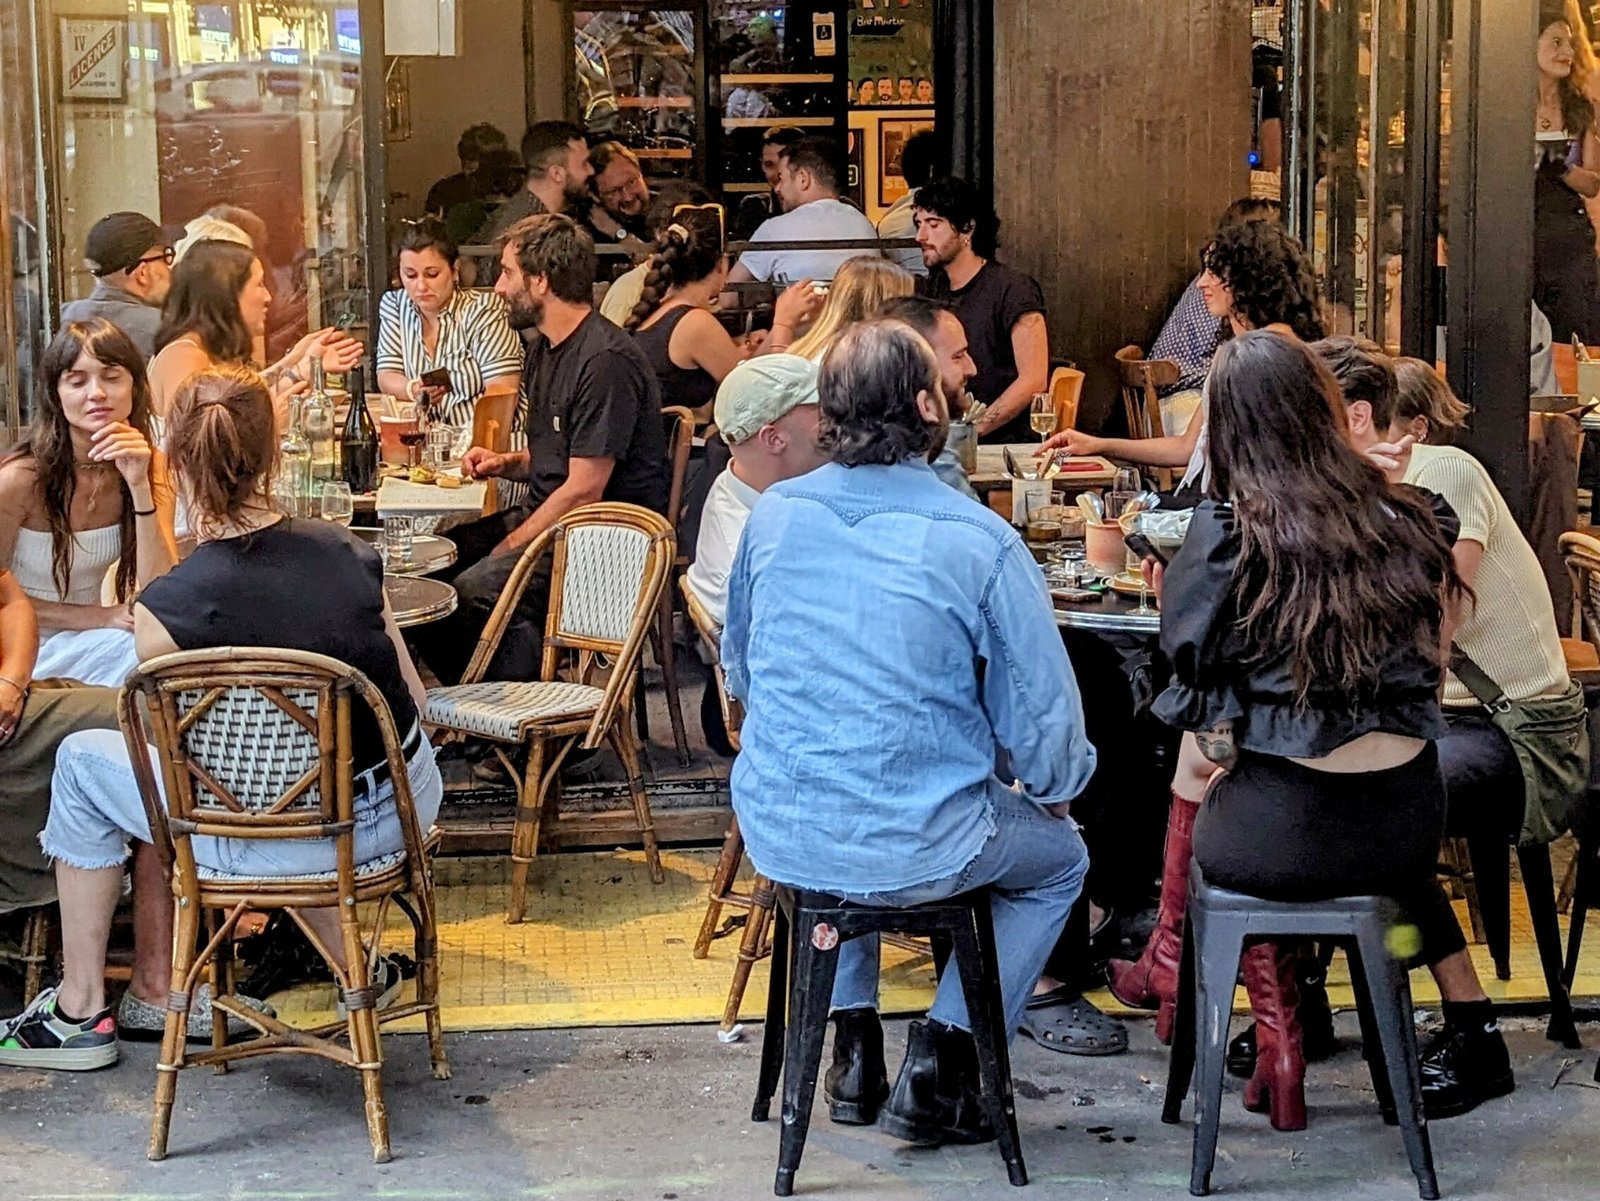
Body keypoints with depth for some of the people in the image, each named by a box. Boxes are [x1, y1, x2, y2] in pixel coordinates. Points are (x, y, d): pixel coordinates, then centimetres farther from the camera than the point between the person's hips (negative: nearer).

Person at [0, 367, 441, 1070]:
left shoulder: (164, 614, -19)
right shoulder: (349, 553, -6)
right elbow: (416, 701, 3)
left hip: (290, 845, -4)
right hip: (411, 805, 5)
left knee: (83, 759, 17)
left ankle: (79, 1012, 29)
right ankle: (362, 969, 38)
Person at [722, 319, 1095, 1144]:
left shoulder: (772, 515, -2)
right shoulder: (980, 542, -16)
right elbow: (1042, 721, -11)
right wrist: (1054, 788, 12)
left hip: (775, 837, 4)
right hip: (918, 849, -4)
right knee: (1059, 859, 27)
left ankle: (854, 1042, 35)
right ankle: (938, 1067, 17)